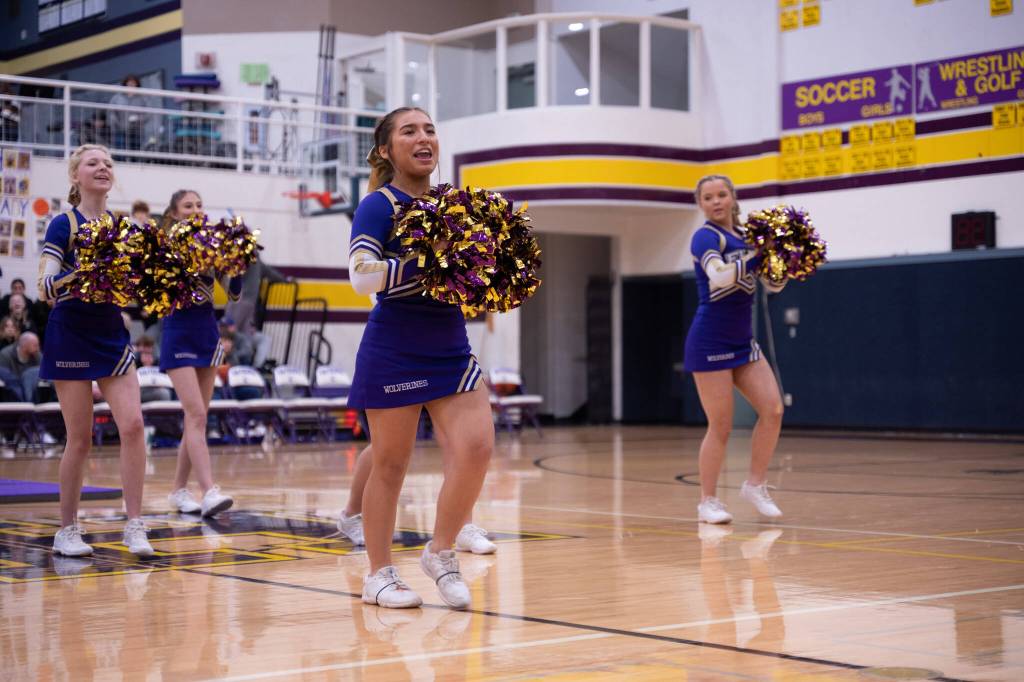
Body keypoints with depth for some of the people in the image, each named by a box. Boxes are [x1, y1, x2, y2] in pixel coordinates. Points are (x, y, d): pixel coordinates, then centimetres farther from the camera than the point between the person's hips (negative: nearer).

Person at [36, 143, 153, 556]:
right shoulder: (63, 225, -7)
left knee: (132, 424, -9)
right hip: (71, 337, -4)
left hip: (112, 336, 4)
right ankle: (67, 530, 12)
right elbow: (45, 288, -15)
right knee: (80, 438, -2)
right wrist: (80, 273, -32)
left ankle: (134, 525, -4)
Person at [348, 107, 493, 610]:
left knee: (476, 447, -9)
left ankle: (441, 554, 10)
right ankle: (379, 573, 17)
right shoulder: (379, 205, -7)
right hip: (394, 353, -5)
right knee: (390, 464, 3)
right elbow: (362, 275, -20)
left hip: (451, 348, 5)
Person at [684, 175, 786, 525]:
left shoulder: (746, 236, 11)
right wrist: (756, 256, -22)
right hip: (710, 342, -7)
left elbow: (774, 284, 15)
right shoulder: (706, 236, -9)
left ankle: (755, 485, 11)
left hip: (743, 341, 7)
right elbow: (719, 276, -28)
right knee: (721, 427, -4)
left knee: (773, 410, -4)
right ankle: (707, 502, 10)